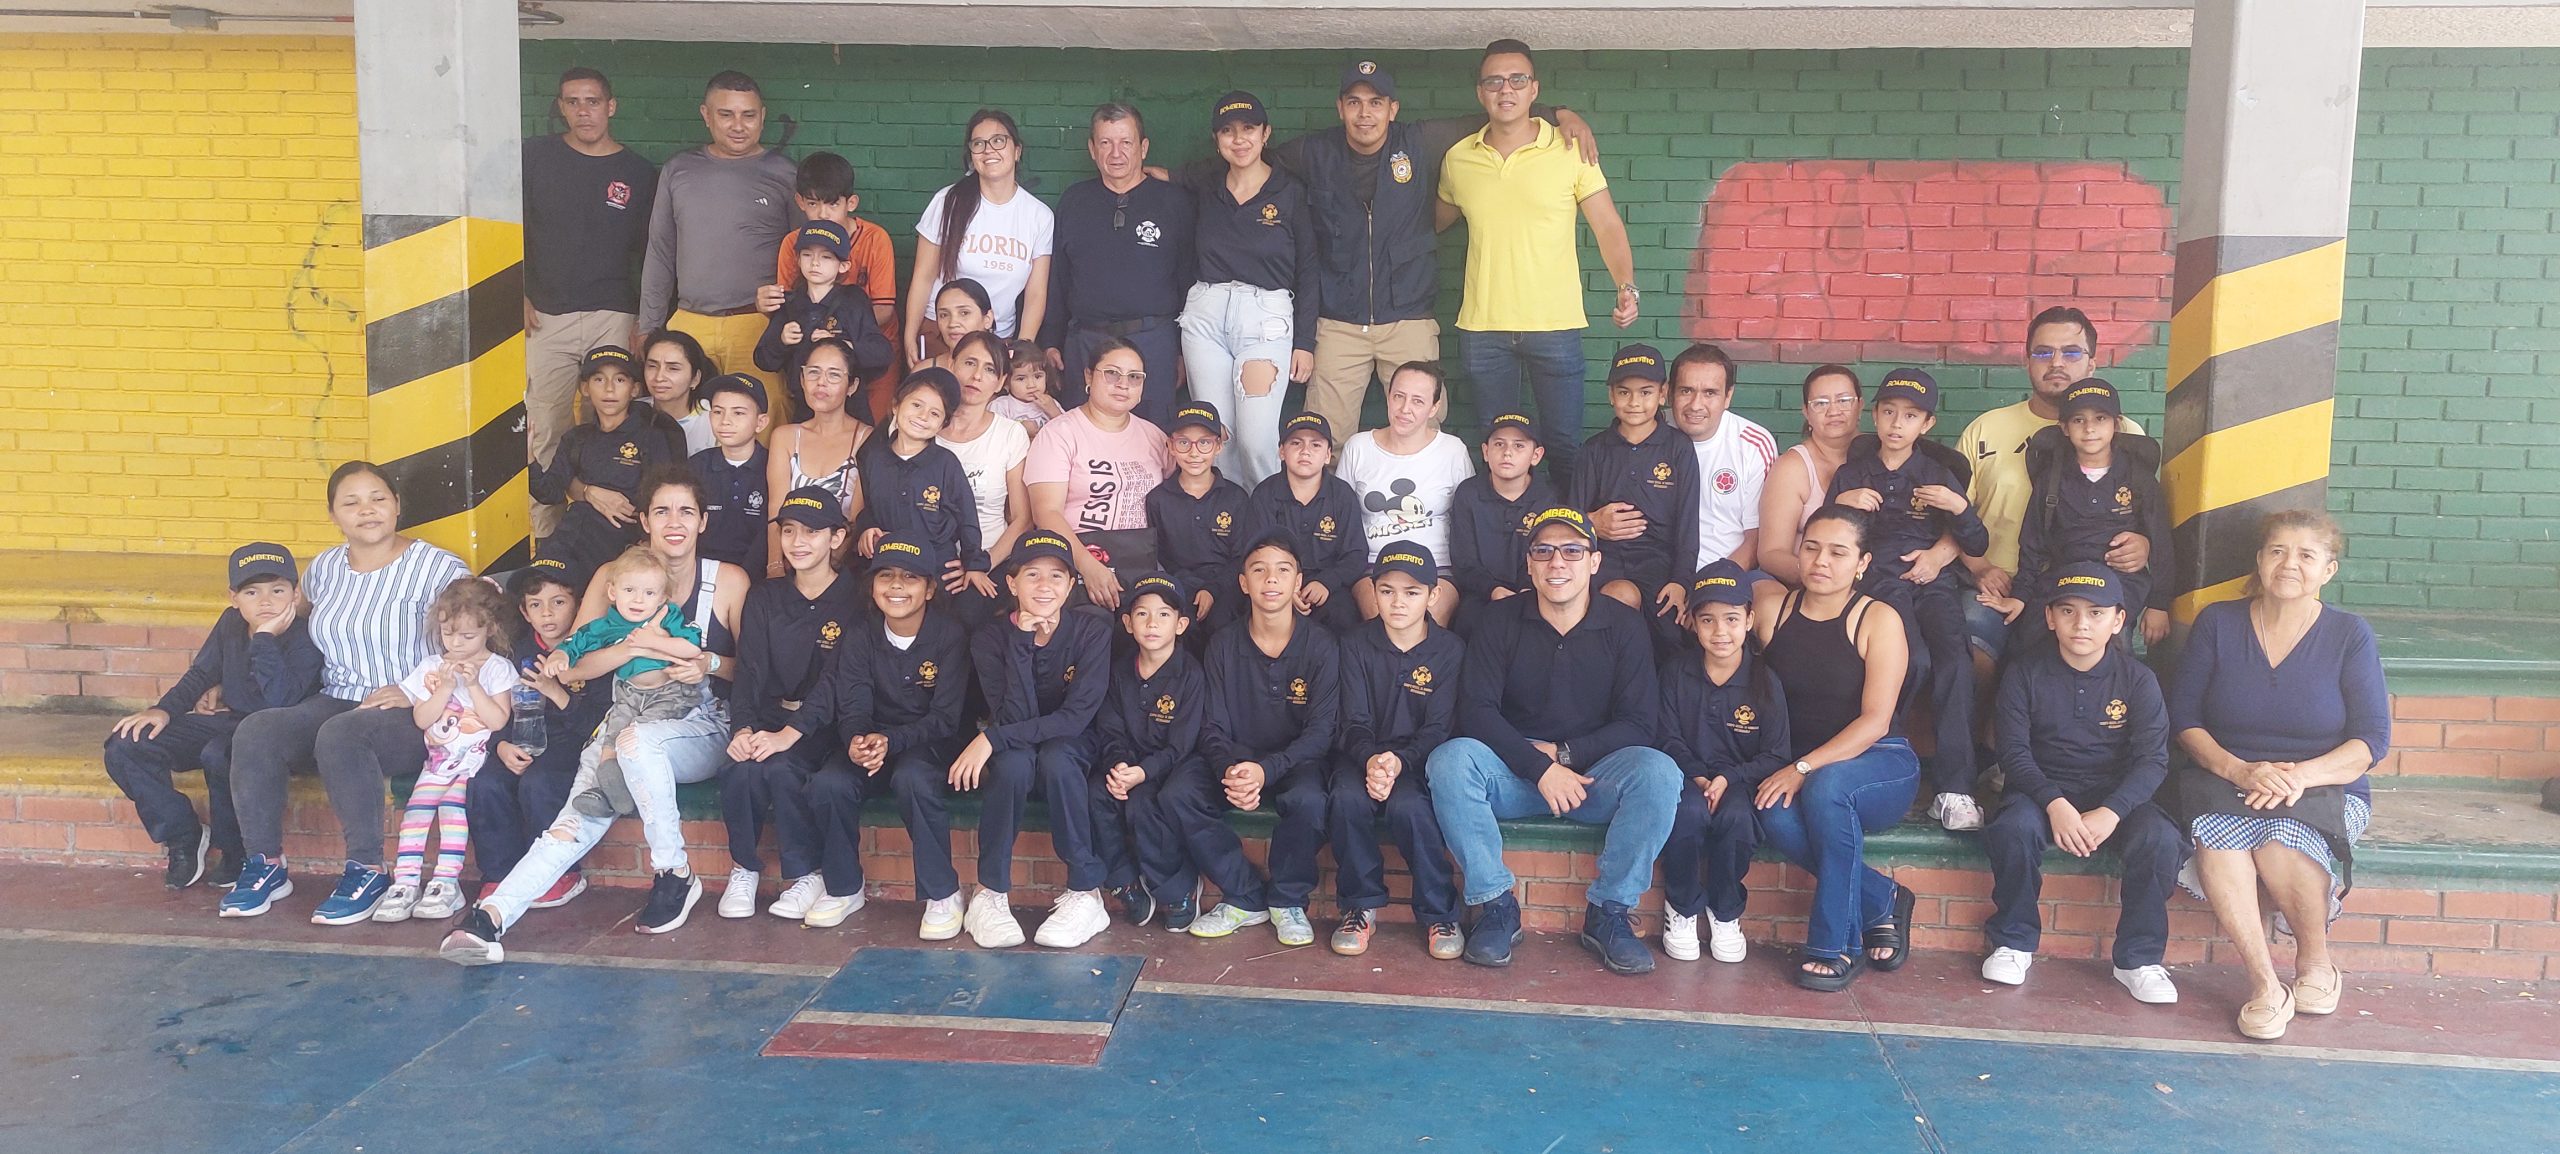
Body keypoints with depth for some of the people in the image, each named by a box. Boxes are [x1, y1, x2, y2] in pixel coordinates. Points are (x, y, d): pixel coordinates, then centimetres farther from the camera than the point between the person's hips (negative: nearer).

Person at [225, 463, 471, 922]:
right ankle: (265, 866, -10)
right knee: (255, 731, -22)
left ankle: (367, 872, -25)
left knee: (340, 735, -36)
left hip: (411, 715, -6)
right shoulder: (324, 569, 15)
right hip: (334, 702, 6)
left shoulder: (437, 569, -5)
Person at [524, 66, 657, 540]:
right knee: (544, 433, -3)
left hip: (614, 319, 0)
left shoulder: (638, 172, 8)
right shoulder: (534, 156, 7)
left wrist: (650, 320, 1)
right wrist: (518, 296, 2)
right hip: (545, 319, 0)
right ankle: (543, 534, 5)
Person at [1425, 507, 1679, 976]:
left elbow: (1636, 725, -4)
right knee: (1449, 760, -29)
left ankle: (1609, 913, -15)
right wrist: (1539, 767, -22)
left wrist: (1562, 755, -16)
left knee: (1658, 773, -29)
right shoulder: (1499, 623, 0)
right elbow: (1476, 712, -10)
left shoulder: (1624, 626, 1)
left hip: (1594, 775, 0)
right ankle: (1497, 906, -19)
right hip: (1513, 774, 0)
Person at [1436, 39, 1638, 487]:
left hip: (1555, 327, -2)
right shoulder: (1457, 159, 6)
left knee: (1564, 447, 1)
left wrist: (1627, 286, -19)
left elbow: (1608, 228, -3)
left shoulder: (1571, 151, -2)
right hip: (1482, 329, 2)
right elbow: (1435, 222, 20)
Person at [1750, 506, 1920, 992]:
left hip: (1880, 765, -2)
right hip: (1796, 766, 3)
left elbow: (1875, 721, -14)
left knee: (1827, 785, -37)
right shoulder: (1770, 606, 4)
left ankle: (1837, 945, -22)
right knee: (1774, 816, -32)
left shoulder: (1879, 620, -6)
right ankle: (1882, 902, -10)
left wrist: (1804, 768, -24)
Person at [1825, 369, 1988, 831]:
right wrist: (1841, 505, -9)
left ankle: (1953, 789, -29)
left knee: (1956, 662, -27)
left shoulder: (1939, 475, 15)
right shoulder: (1851, 474, 13)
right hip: (1877, 579, -1)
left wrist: (1959, 507, -6)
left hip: (1932, 578, 1)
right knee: (1915, 661, -32)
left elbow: (1976, 546, 14)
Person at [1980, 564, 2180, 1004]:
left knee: (2160, 840, -29)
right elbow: (2014, 751, -9)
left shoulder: (2138, 679, -2)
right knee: (2013, 828, -33)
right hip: (2044, 788, 0)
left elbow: (2153, 759, -9)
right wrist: (2054, 804, -27)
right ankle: (2013, 943, -11)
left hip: (2118, 795, 1)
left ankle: (2138, 958, -9)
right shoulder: (2025, 674, -3)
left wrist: (2110, 812, -27)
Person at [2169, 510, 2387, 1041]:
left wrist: (2301, 774, -21)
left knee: (2280, 838, -35)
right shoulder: (2217, 623, 4)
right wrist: (2239, 770, -16)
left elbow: (2372, 740, -3)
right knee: (2219, 835, -34)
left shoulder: (2350, 635, 2)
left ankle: (2316, 963, -10)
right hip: (2223, 780, 1)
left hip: (2325, 787, -1)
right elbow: (2183, 719, 2)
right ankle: (2264, 983, -28)